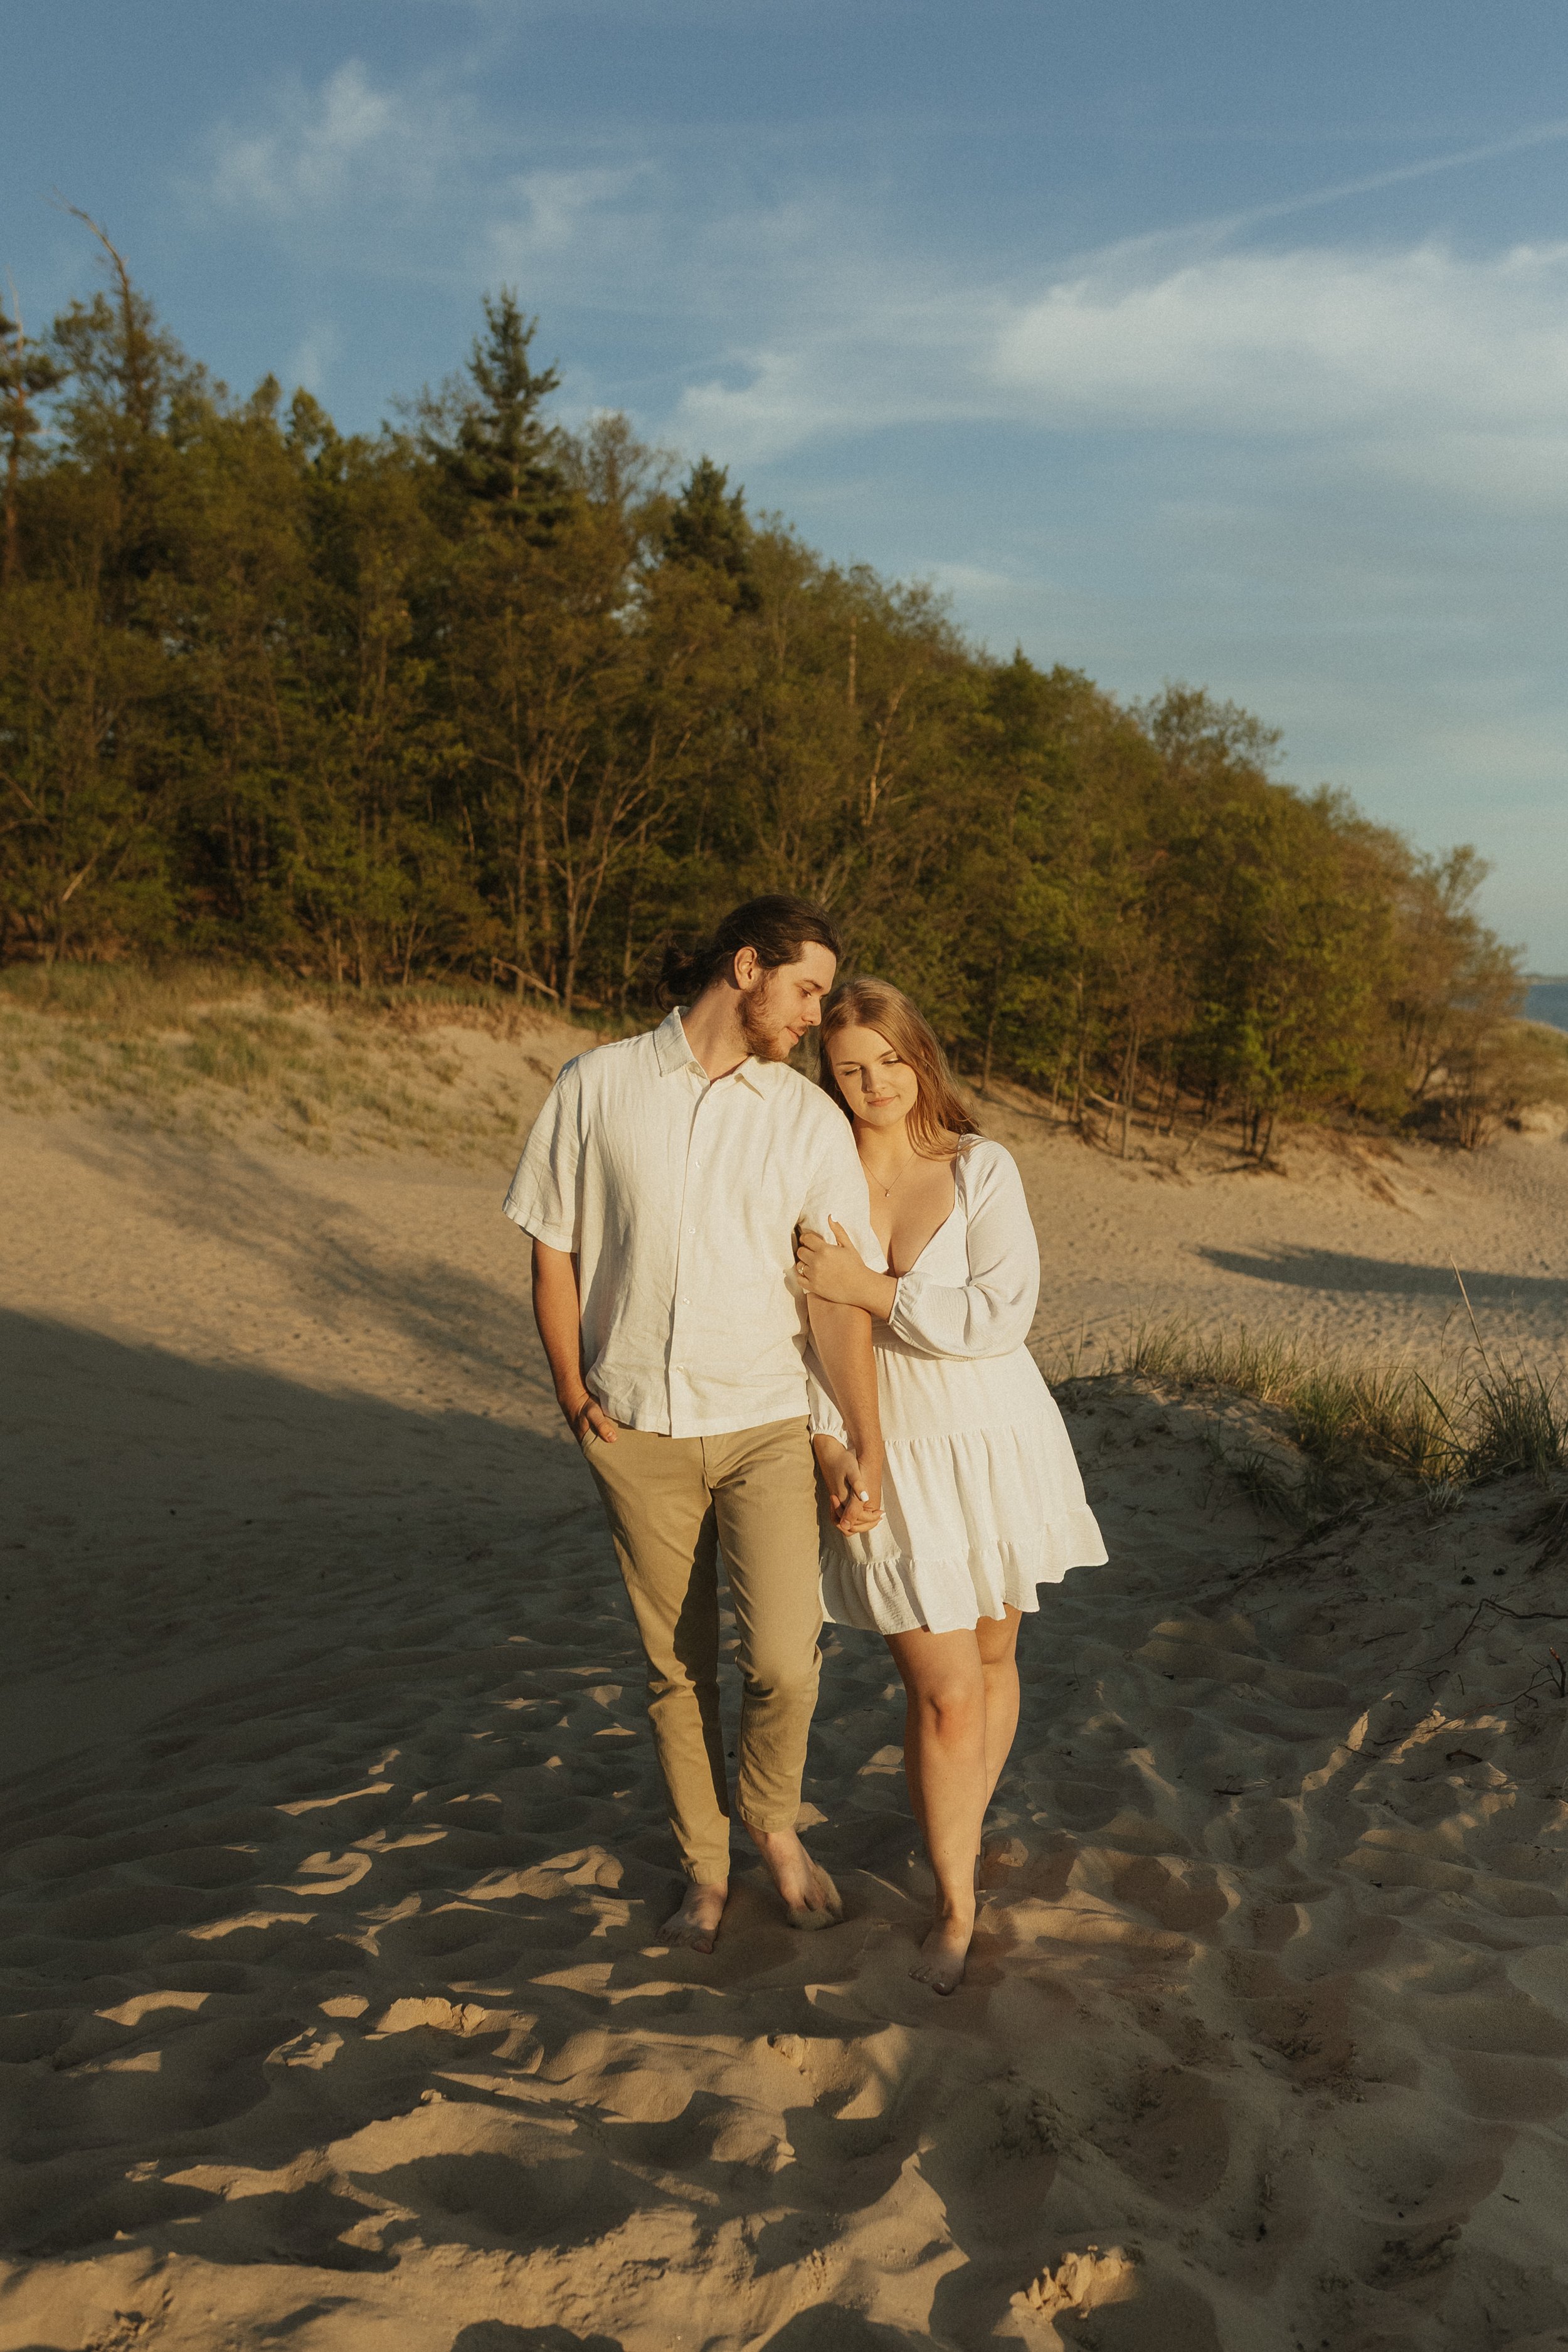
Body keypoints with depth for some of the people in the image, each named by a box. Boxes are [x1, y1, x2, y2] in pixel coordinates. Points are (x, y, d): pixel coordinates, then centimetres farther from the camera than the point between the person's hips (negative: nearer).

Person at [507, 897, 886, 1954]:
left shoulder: (810, 1119, -2)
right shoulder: (597, 1086, -3)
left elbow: (840, 1298, -2)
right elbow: (554, 1253, 2)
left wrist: (869, 1448, -3)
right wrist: (576, 1399, -2)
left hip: (765, 1426, 0)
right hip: (638, 1433, 0)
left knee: (785, 1664, -9)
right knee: (679, 1666, 12)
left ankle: (774, 1820, 24)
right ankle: (705, 1868, 34)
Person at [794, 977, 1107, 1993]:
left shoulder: (983, 1168, -9)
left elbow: (1003, 1316, -18)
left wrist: (871, 1289, -21)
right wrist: (830, 1441, -9)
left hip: (995, 1443, 1)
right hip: (887, 1462, 0)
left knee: (992, 1656, 17)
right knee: (944, 1692, -3)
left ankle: (965, 1832, 42)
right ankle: (957, 1907, 17)